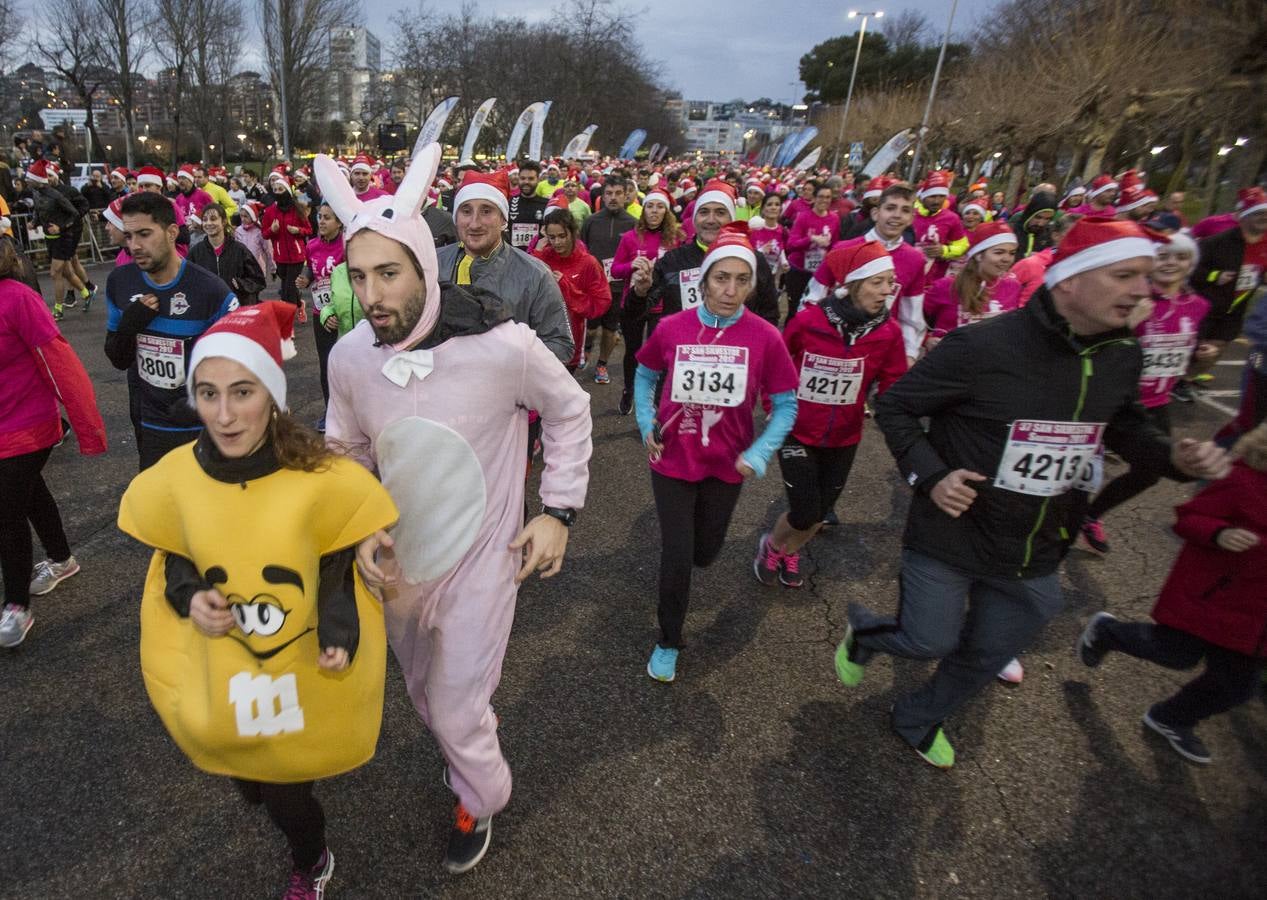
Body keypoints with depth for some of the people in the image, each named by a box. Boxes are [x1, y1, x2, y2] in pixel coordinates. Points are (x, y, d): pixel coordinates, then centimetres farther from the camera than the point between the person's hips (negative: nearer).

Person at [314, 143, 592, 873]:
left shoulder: (504, 346, -26)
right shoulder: (349, 356, -12)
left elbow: (570, 412, -8)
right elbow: (346, 451, 5)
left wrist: (559, 512, -9)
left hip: (481, 556, -4)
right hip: (398, 556, 5)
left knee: (458, 710, 6)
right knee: (426, 693, 26)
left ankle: (480, 804, 43)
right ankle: (471, 766, 61)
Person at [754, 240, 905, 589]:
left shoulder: (889, 332, -11)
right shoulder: (808, 319, -18)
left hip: (844, 439, 3)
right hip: (797, 433, -3)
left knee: (820, 513, 15)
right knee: (804, 514, -3)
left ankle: (789, 552, 47)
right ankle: (771, 545, 31)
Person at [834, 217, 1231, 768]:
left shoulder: (1122, 356, -1)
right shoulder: (983, 346, -21)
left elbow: (1124, 426, 17)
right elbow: (894, 406, -12)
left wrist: (1174, 457, -3)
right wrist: (929, 474, -23)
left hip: (1036, 555, 6)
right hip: (951, 535, -6)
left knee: (988, 655, 19)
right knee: (930, 643, 6)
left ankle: (918, 720, 48)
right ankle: (862, 631, 42)